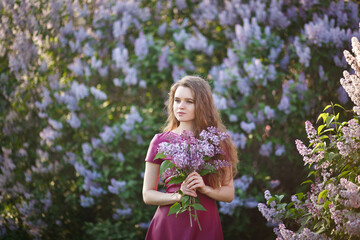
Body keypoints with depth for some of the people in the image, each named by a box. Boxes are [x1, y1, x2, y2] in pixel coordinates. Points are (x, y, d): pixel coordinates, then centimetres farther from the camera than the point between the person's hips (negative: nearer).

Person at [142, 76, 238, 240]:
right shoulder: (160, 141, 0)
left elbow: (229, 193, 5)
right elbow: (148, 195, 1)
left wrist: (205, 189, -13)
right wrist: (177, 196, -15)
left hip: (205, 224, 1)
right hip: (170, 224, 0)